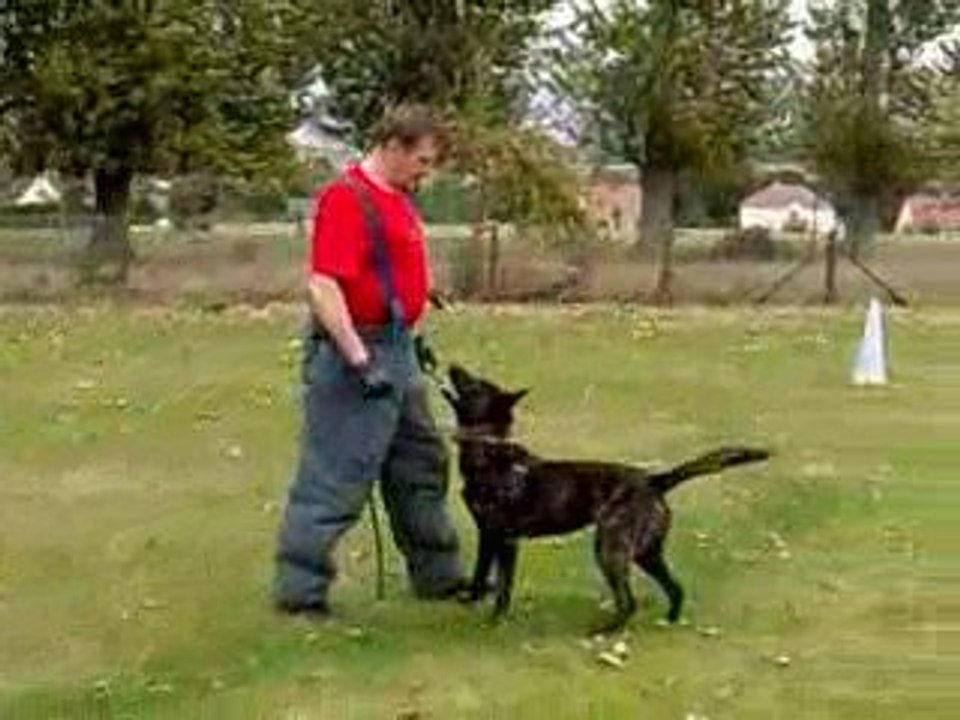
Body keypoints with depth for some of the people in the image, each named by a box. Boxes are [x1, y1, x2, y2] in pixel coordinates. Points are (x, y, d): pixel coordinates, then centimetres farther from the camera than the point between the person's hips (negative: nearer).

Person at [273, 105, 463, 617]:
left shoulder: (399, 199, 13)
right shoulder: (345, 198, -17)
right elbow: (323, 287, -23)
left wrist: (411, 341, 23)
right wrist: (359, 359, -26)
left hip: (397, 351, 10)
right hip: (356, 353, -10)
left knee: (421, 465, 17)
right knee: (335, 478, -5)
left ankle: (437, 575, 29)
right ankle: (299, 589, 5)